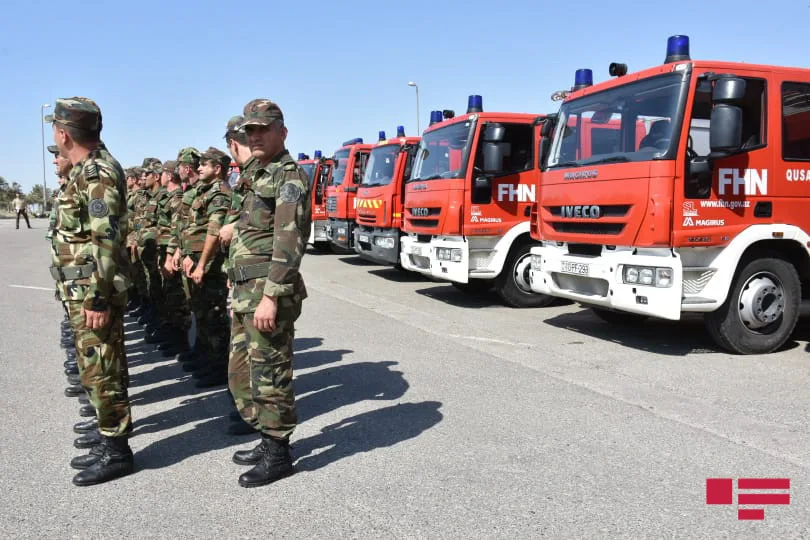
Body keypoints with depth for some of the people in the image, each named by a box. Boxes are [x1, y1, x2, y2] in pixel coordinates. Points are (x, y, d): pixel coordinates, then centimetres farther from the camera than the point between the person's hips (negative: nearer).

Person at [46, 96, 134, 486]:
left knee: (101, 370, -3)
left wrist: (98, 298, -22)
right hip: (81, 289, 10)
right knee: (96, 369, 15)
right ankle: (109, 440, 26)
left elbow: (107, 242, -21)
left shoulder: (99, 173, -16)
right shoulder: (86, 170, 15)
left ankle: (117, 452, 8)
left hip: (92, 291, -10)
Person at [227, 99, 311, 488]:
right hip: (245, 291, 10)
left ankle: (278, 455, 12)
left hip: (267, 291, -10)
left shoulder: (289, 176, -10)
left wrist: (270, 297, -24)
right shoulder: (262, 177, 19)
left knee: (269, 375, -1)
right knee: (242, 375, 16)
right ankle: (268, 440, 29)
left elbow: (288, 242, -19)